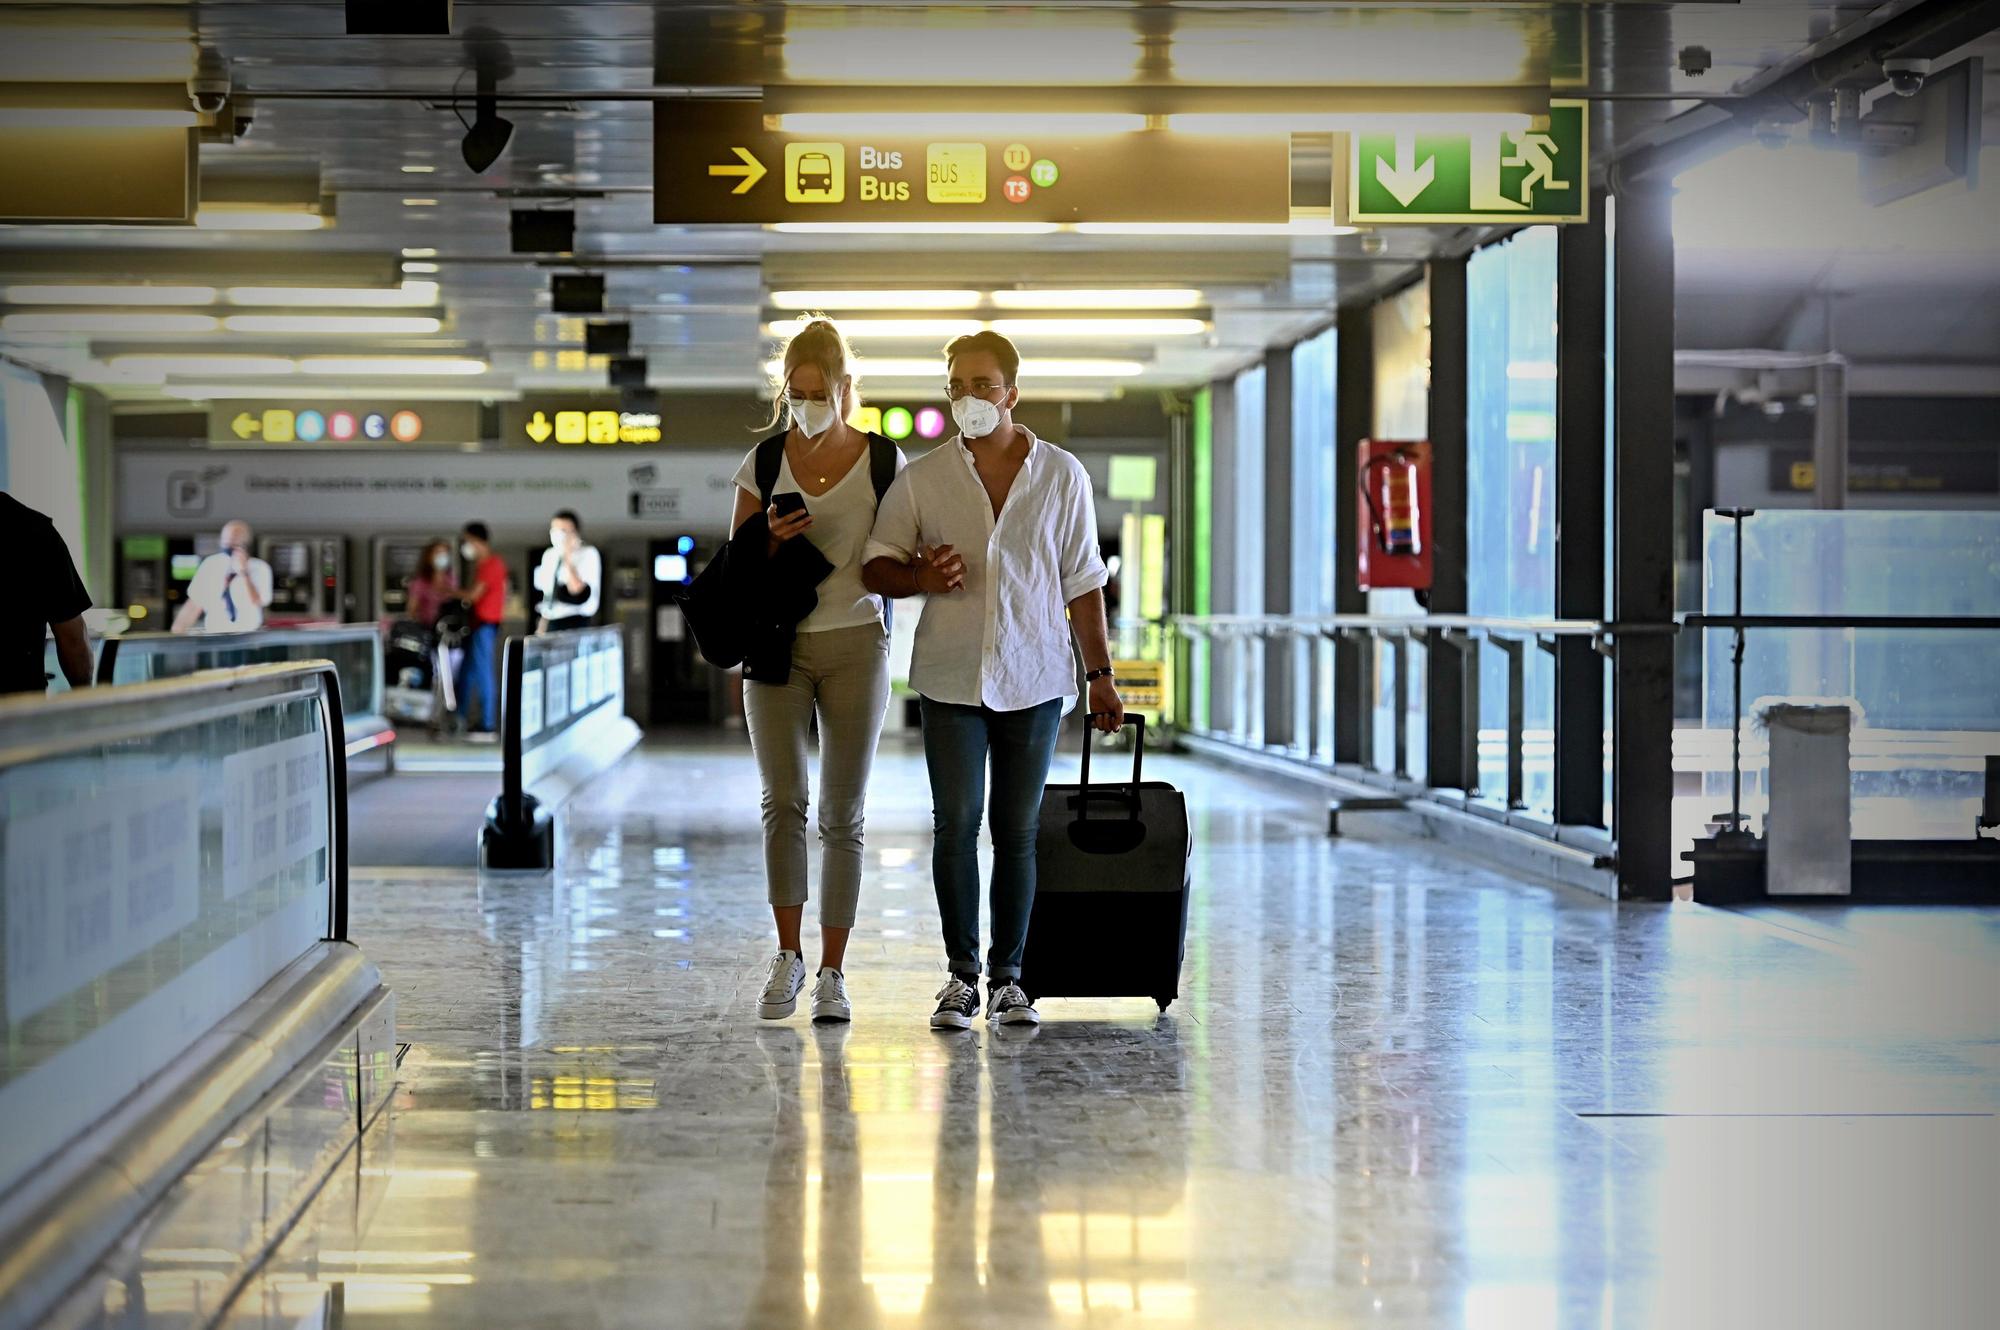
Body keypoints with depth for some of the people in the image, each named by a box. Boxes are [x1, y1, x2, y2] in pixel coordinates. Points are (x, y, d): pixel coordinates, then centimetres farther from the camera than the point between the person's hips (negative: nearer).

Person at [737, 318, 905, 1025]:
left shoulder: (884, 462, 0)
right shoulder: (764, 461, 3)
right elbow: (736, 563, 7)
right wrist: (772, 538, -13)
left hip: (854, 646, -1)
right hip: (778, 648, 1)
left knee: (843, 814, 2)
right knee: (783, 801, -5)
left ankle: (831, 972, 7)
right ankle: (789, 958, 6)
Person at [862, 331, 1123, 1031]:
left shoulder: (1062, 475, 5)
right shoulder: (920, 480, 3)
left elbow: (1082, 583, 8)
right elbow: (875, 566, 7)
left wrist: (1099, 674, 5)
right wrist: (919, 578, -14)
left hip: (1034, 680, 0)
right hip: (950, 678, 0)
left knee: (1017, 832, 4)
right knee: (956, 824, -3)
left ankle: (1008, 977, 11)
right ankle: (962, 976, 5)